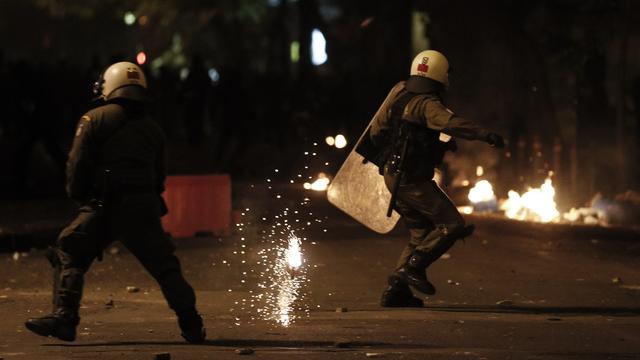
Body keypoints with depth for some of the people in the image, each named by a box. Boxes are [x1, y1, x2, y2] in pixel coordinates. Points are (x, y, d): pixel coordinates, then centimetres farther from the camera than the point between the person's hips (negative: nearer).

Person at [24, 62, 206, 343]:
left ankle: (64, 317, -9)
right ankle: (192, 327, 13)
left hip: (105, 207, -4)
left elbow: (77, 166, -4)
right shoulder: (152, 129, 16)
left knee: (68, 256, 4)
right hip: (145, 209, 4)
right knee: (165, 267, 13)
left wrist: (79, 197, 10)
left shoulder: (95, 119, 1)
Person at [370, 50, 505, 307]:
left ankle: (396, 290, 13)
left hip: (393, 176, 9)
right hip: (414, 181, -9)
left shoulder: (399, 92, 7)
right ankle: (413, 266, -15)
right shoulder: (427, 104, -17)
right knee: (452, 225, -7)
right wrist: (484, 135, -47)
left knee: (422, 232, 17)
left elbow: (377, 133, 15)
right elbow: (451, 123, -38)